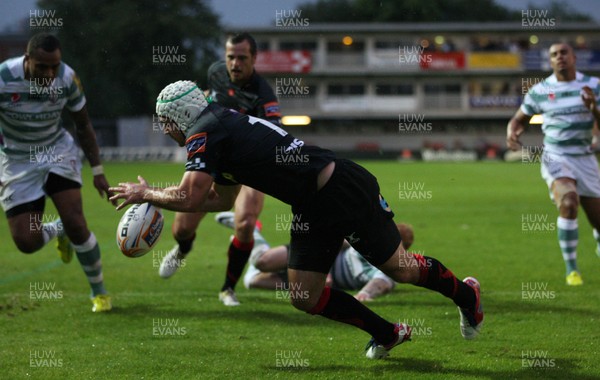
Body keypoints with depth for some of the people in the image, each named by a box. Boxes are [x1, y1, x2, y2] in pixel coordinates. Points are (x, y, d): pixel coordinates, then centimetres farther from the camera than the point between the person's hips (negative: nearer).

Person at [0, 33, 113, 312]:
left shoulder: (67, 79, -17)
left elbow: (83, 125, 0)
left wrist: (97, 171, 0)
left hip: (57, 152, 1)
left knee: (75, 223, -17)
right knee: (26, 242, -10)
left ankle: (99, 293, 4)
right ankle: (59, 231, 27)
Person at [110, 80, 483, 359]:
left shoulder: (204, 135, -14)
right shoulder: (223, 126, 15)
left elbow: (190, 198, -24)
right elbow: (223, 199, 24)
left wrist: (145, 193, -6)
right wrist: (155, 194, 19)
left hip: (345, 189, -9)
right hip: (314, 209, 9)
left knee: (401, 269, 6)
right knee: (305, 298, 8)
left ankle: (466, 294, 31)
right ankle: (387, 333, 22)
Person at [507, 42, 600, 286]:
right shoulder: (540, 91, -1)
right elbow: (519, 119, 12)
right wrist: (512, 133, -10)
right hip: (556, 159, -2)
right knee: (568, 204, -29)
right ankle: (571, 270, -19)